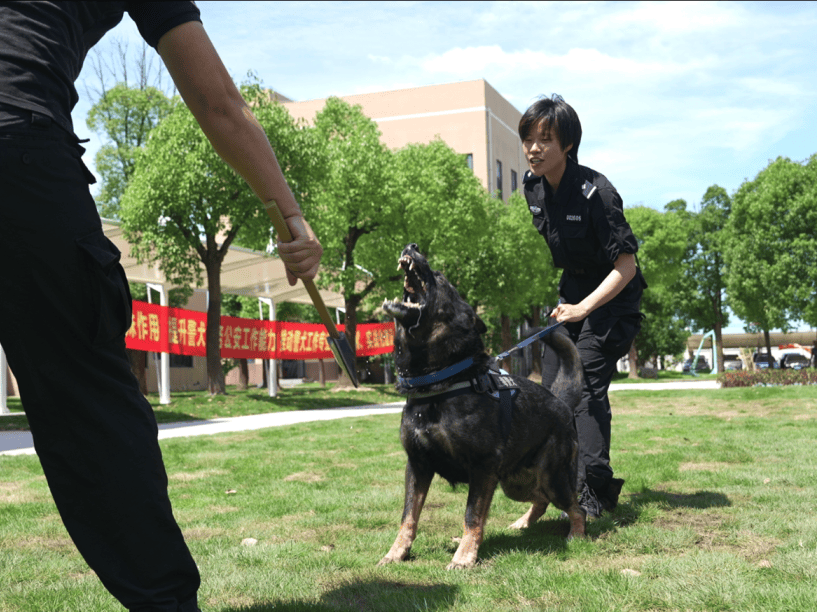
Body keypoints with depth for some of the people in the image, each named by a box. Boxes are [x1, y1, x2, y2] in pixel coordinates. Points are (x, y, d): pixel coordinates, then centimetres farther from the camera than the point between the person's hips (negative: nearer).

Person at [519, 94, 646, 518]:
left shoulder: (595, 192, -27)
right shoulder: (532, 186, -5)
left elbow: (625, 265, -25)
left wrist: (584, 307, -33)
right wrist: (568, 301, 16)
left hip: (612, 297, -7)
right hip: (571, 292, 8)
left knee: (586, 385, -17)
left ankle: (593, 493, -15)